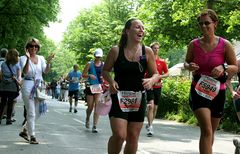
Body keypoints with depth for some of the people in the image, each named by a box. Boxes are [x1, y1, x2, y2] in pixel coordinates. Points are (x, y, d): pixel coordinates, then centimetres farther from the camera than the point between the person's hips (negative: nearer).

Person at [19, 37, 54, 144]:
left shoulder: (41, 58, 10)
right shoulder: (23, 58, -2)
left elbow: (46, 71, -1)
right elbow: (25, 72, -17)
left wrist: (48, 62, -19)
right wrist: (28, 59, -30)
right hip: (28, 87, -5)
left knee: (37, 113, 11)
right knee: (31, 113, -6)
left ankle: (24, 130, 29)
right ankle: (32, 136, 1)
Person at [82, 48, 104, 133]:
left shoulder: (103, 64, 6)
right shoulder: (89, 64, -1)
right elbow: (83, 74, 2)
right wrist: (89, 75, -17)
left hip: (99, 87, 1)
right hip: (90, 87, -1)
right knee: (90, 107, 6)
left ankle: (94, 126, -9)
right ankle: (87, 119, 38)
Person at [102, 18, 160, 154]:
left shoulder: (147, 51, -1)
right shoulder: (116, 51, -6)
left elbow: (156, 74, 6)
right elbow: (105, 70, 6)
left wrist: (151, 80, -17)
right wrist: (111, 81, -14)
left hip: (138, 98, 3)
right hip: (119, 96, -3)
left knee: (133, 137, 9)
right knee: (119, 135, -16)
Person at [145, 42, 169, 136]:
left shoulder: (162, 61, 7)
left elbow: (167, 73, 9)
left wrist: (160, 76, -10)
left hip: (158, 86, 4)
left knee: (155, 107, 10)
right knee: (150, 105, -17)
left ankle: (149, 124, 28)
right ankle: (150, 127, -18)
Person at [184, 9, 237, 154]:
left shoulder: (225, 45, -7)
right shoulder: (194, 44, -3)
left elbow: (236, 67, -2)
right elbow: (186, 62, 11)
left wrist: (223, 68, -23)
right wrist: (189, 66, -13)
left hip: (217, 91, 1)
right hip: (198, 90, -1)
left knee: (211, 131, 15)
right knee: (207, 130, -18)